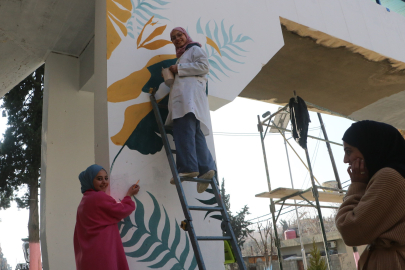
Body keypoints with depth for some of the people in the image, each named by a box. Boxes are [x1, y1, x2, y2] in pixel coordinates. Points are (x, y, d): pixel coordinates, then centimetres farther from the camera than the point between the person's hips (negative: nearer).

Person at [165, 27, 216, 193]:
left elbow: (204, 66, -4)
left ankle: (188, 167, -32)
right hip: (182, 96, 9)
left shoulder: (195, 49, 14)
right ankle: (206, 167, -16)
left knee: (184, 130, -23)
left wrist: (179, 68, -3)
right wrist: (172, 75, 16)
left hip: (190, 92, -8)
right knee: (195, 133, -7)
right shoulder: (182, 55, 39)